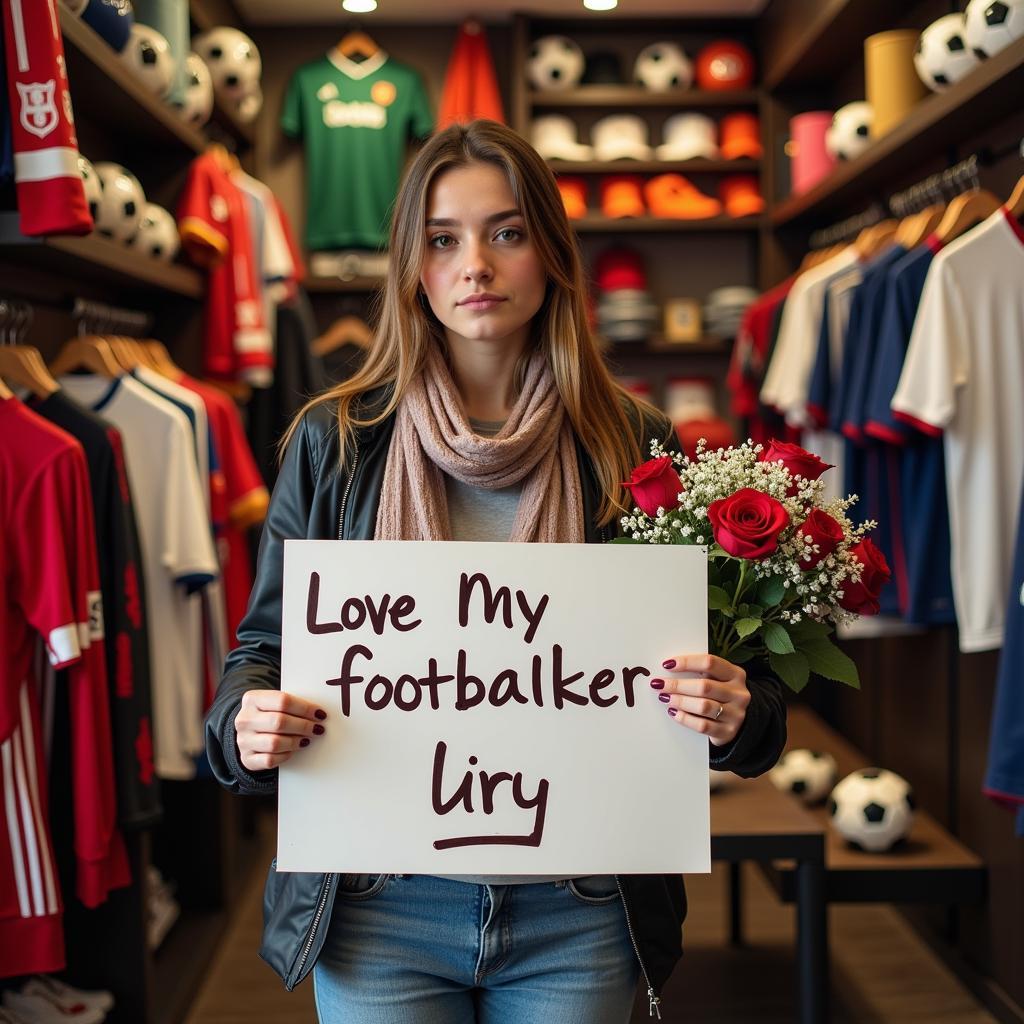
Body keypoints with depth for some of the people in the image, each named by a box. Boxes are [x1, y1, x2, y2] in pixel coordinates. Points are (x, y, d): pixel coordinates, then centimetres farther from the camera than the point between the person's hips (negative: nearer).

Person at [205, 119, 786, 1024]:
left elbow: (697, 660, 4)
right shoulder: (333, 442, -1)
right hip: (381, 910, 0)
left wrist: (736, 713, -18)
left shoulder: (634, 446, -1)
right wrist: (245, 725, -16)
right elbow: (268, 643, 5)